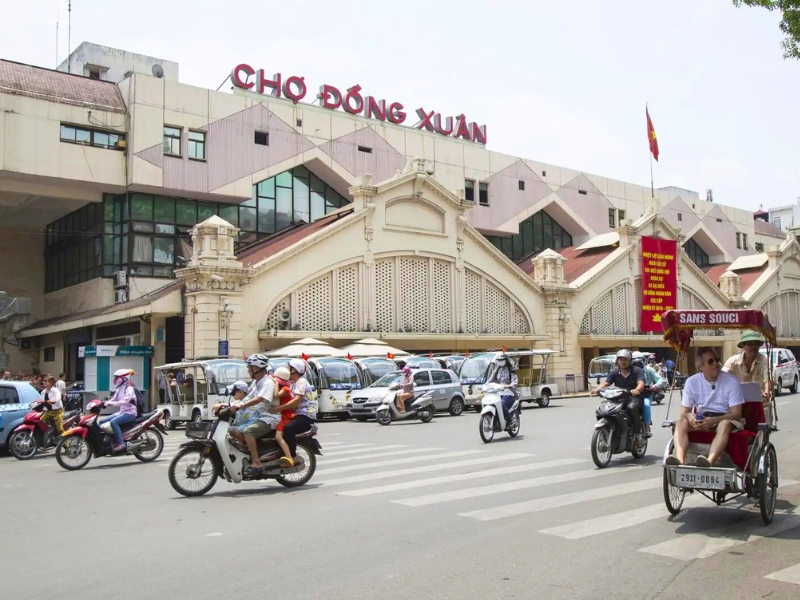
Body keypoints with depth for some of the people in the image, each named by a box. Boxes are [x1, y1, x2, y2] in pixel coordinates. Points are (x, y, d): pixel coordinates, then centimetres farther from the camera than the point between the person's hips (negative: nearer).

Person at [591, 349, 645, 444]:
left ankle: (638, 433, -23)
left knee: (631, 407, -37)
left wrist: (637, 390, -43)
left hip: (634, 397, -4)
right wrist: (597, 389, -23)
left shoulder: (637, 371, -1)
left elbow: (641, 383, -18)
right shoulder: (614, 372, 10)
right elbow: (606, 383, -1)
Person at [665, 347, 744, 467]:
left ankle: (709, 461, -59)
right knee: (681, 423, -26)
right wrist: (690, 417, -25)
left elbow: (736, 413, -10)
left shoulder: (731, 381, -7)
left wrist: (714, 420, -27)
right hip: (701, 418, 3)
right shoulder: (692, 382, 0)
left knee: (724, 425, -37)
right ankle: (680, 459, -48)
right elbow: (684, 411, 2)